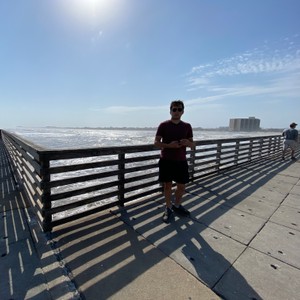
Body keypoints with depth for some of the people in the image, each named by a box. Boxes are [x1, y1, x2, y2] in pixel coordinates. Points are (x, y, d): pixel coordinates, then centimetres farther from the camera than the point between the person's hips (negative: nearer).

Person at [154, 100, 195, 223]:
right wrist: (169, 145, -22)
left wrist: (188, 143, -16)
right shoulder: (163, 125, -3)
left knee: (182, 186, 10)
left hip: (181, 161, 3)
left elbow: (193, 145, 9)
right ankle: (168, 208, 28)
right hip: (166, 161, -2)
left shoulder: (187, 126, 5)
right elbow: (156, 143, -5)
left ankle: (177, 205, 37)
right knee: (167, 185, 7)